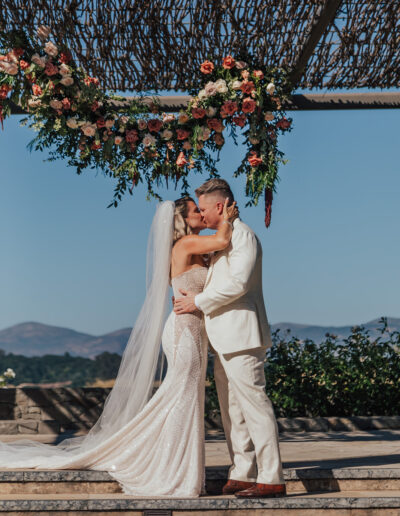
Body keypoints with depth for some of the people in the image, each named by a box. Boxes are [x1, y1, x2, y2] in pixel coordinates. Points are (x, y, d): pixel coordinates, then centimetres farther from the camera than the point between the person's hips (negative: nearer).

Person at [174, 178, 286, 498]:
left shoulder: (243, 235, -10)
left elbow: (239, 282, -20)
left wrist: (198, 302, -13)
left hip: (241, 336, -11)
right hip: (225, 339, 11)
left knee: (254, 404, -10)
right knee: (232, 409, 11)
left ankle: (271, 480, -8)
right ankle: (242, 475, 16)